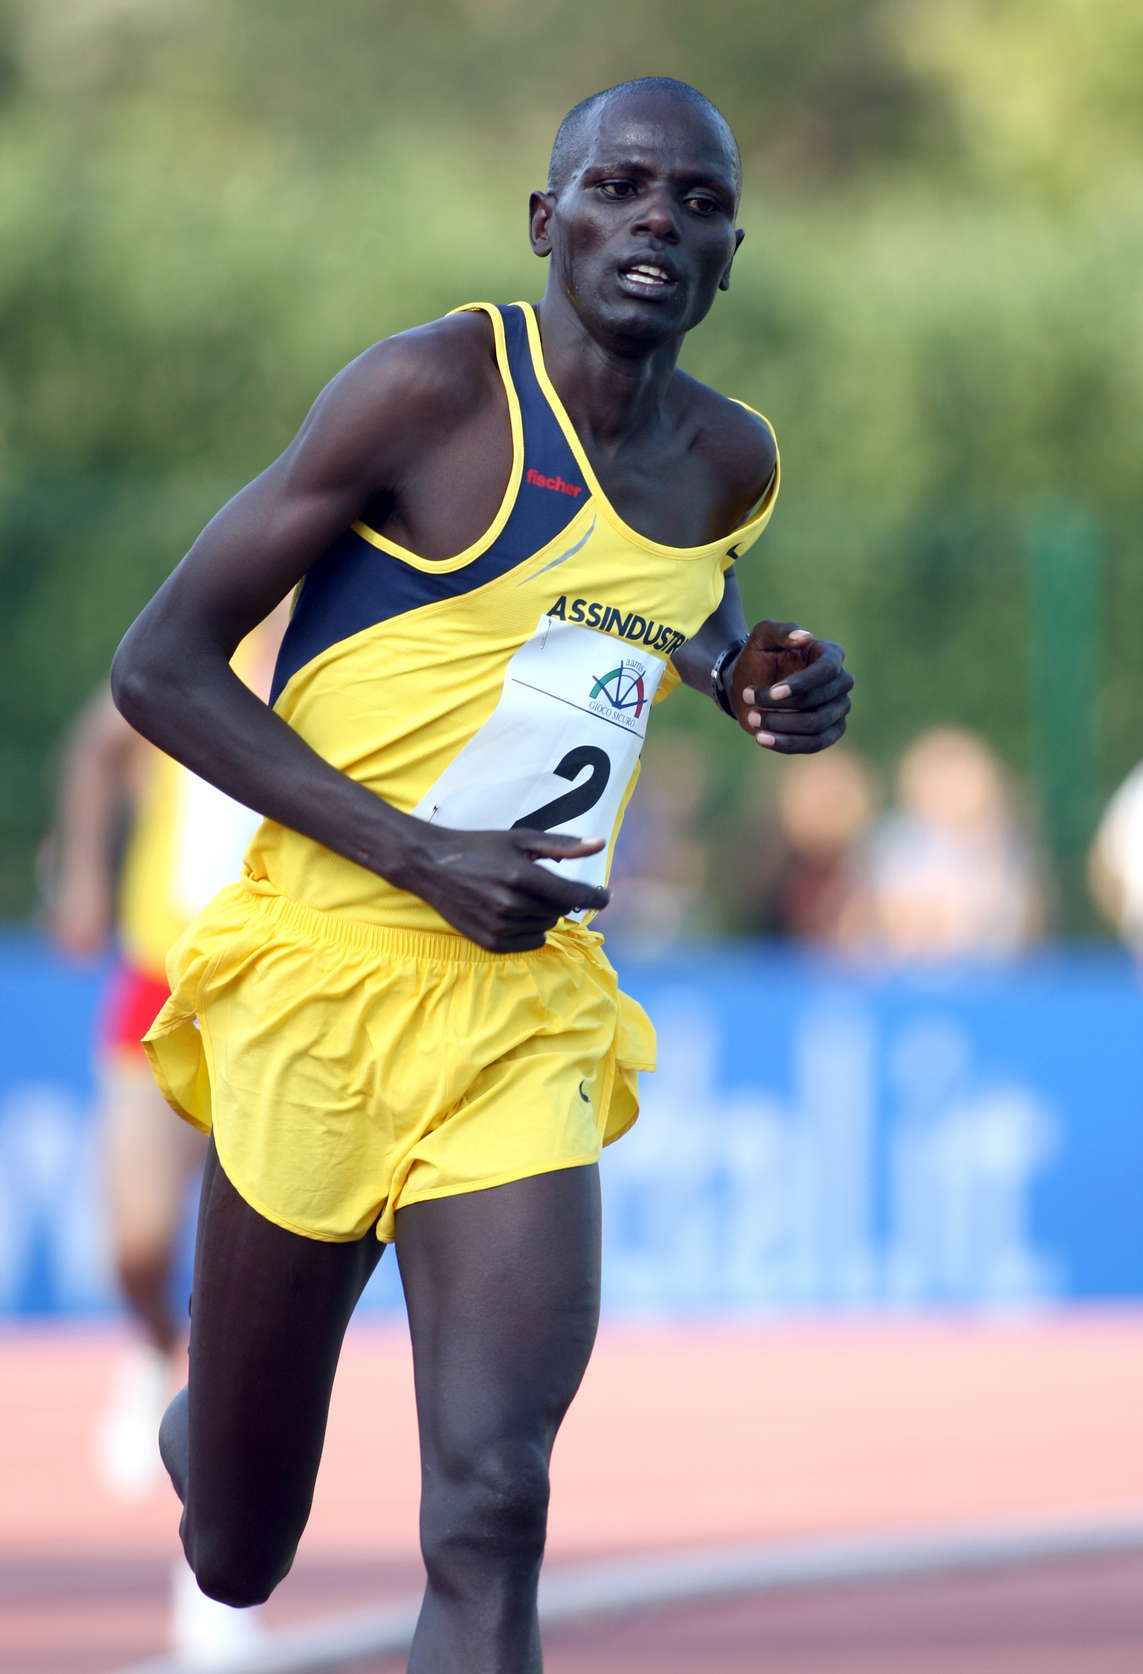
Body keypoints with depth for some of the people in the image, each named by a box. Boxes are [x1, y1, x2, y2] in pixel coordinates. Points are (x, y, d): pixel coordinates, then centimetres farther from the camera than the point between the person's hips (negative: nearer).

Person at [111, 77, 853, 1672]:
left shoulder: (730, 464, 7)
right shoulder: (435, 388, -11)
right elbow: (160, 665, -11)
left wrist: (760, 683, 9)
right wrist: (421, 857, -19)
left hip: (531, 1006, 4)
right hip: (326, 981, -4)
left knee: (492, 1525, -15)